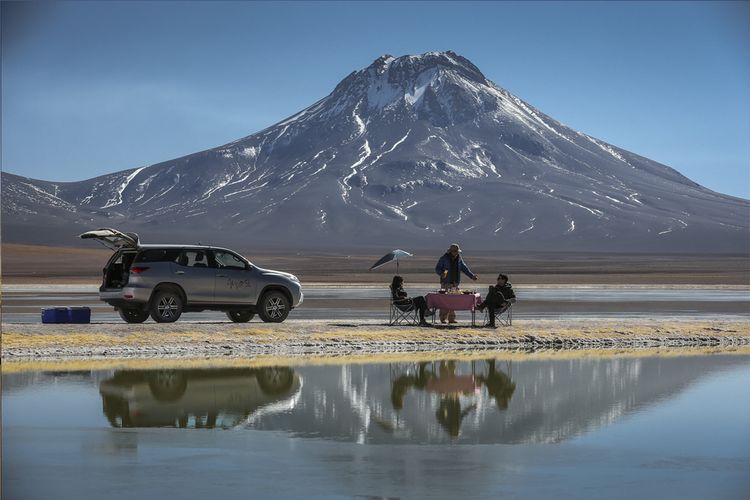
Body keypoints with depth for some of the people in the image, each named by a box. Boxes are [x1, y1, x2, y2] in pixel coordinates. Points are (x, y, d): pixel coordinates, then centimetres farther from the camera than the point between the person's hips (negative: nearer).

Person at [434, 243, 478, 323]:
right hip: (446, 284, -5)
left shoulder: (459, 259, 13)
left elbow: (464, 268, 21)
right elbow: (437, 268, -3)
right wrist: (441, 273, -24)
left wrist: (472, 276, 13)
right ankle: (443, 318, -6)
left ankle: (451, 318, 6)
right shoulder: (444, 259, -2)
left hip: (455, 284, 5)